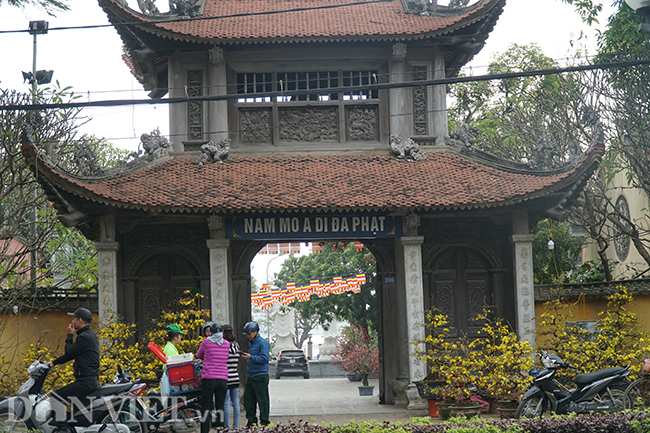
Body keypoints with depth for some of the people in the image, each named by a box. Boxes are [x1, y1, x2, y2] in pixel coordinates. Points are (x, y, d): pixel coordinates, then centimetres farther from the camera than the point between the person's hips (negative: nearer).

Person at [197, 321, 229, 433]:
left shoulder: (206, 342, 0)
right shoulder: (227, 344, 7)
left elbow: (199, 356, 16)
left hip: (208, 378, -3)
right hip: (222, 378, 3)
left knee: (206, 408, -1)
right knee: (220, 407, 8)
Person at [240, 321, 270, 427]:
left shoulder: (263, 343, -10)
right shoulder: (250, 342, 17)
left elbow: (264, 358, -19)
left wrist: (250, 357, -22)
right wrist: (245, 356, 10)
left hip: (260, 377, -9)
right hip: (251, 377, 9)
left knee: (262, 401, -3)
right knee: (248, 399, 10)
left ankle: (264, 423, 2)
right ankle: (251, 422, 19)